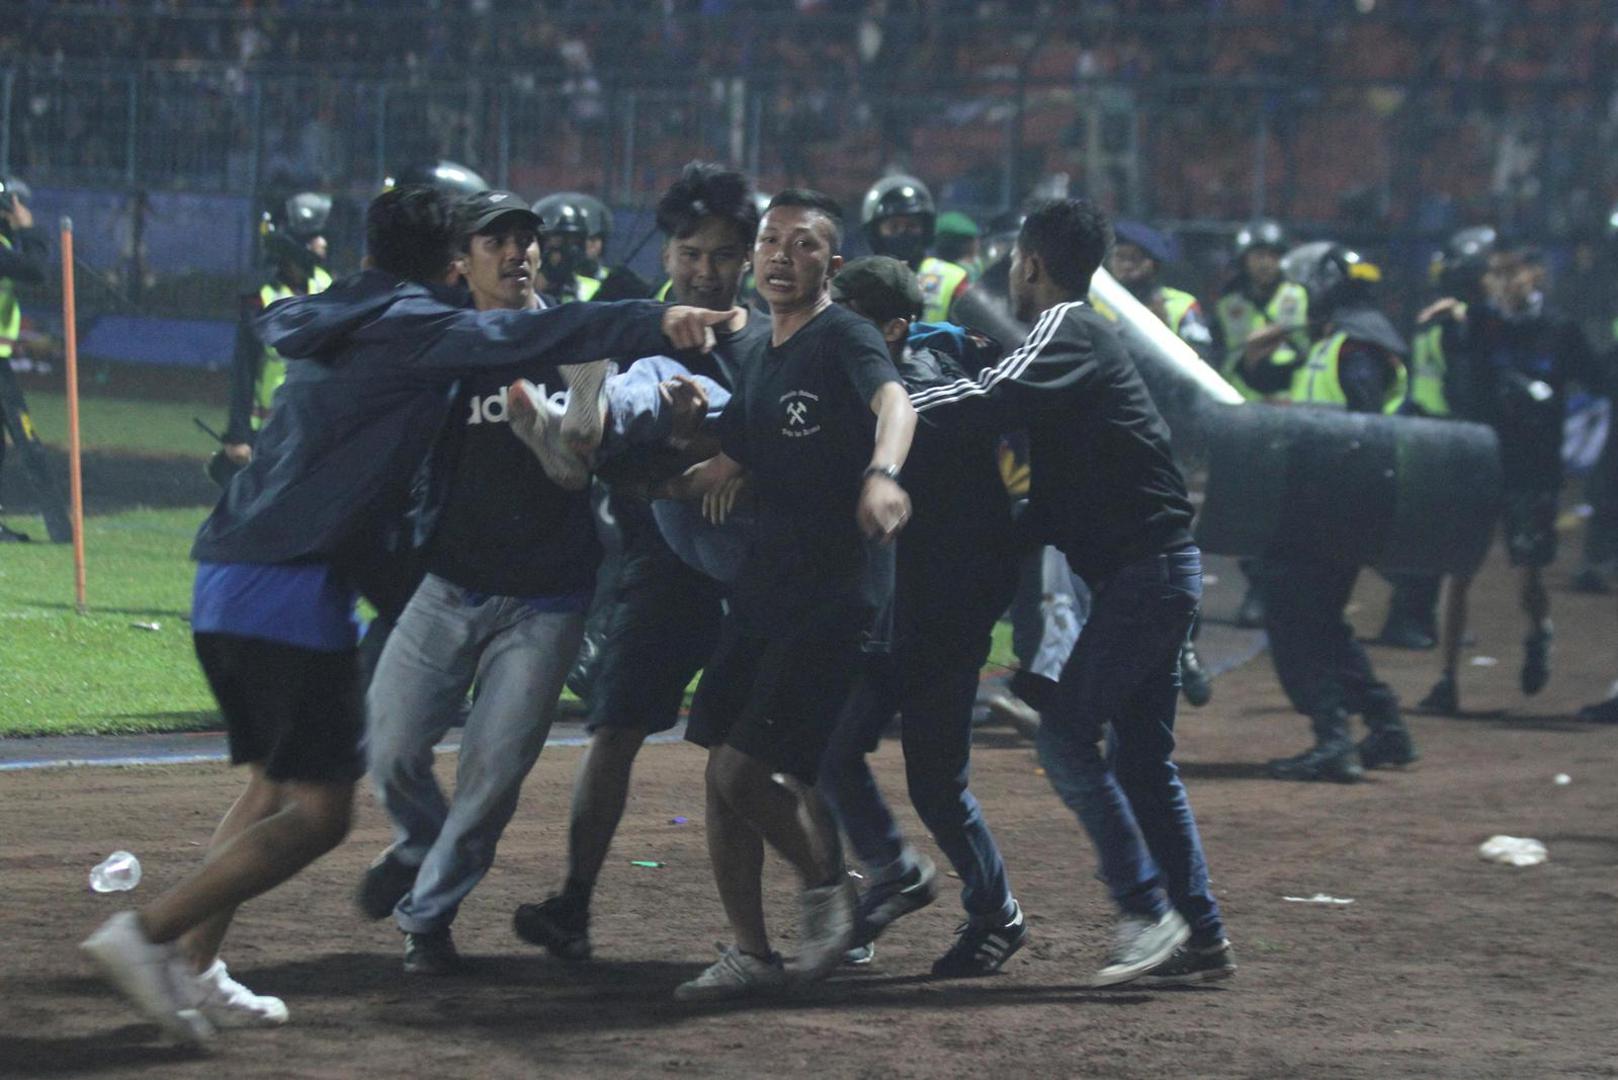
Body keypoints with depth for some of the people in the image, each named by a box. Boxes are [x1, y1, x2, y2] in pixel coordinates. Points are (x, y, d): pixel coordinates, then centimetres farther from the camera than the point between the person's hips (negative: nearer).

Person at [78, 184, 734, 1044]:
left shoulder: (325, 322, 19)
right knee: (319, 809, -6)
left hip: (223, 582, 9)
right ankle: (148, 932, -14)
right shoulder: (413, 328, -4)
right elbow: (525, 337, -18)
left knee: (274, 783, 20)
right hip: (295, 587, -9)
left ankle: (192, 970, 14)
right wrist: (655, 324, -25)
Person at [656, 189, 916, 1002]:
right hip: (763, 590, 8)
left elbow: (893, 400, -32)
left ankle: (828, 884, 13)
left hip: (837, 594, -8)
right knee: (724, 776, 6)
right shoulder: (758, 365, 16)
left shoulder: (844, 340, -10)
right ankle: (751, 954, 16)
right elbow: (723, 469, 27)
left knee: (747, 772, -14)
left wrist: (881, 474, -52)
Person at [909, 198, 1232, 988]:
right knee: (1141, 759, 11)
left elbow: (992, 399, -28)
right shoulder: (1084, 335, 21)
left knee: (1066, 733, -10)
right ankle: (1201, 938, 11)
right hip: (1158, 568, 10)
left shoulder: (1066, 330, -9)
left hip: (1143, 568, -10)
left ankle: (1147, 915, -13)